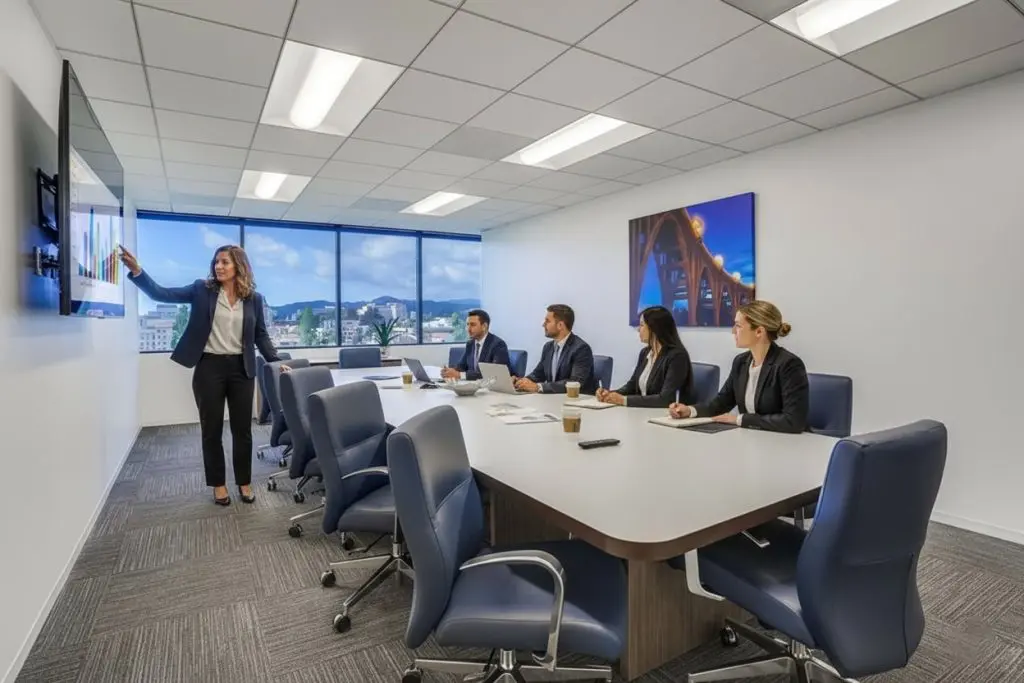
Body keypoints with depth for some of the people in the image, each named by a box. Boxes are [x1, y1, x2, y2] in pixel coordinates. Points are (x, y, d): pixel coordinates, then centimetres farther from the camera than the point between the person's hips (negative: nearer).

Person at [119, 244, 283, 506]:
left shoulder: (253, 298, 4)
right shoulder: (202, 290, 1)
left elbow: (261, 335, 8)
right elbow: (162, 294, -6)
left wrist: (276, 362, 2)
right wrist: (136, 270, -20)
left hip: (240, 368, 1)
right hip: (209, 367, 0)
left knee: (242, 428, 8)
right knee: (212, 429, 9)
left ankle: (244, 482, 23)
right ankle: (218, 484, 25)